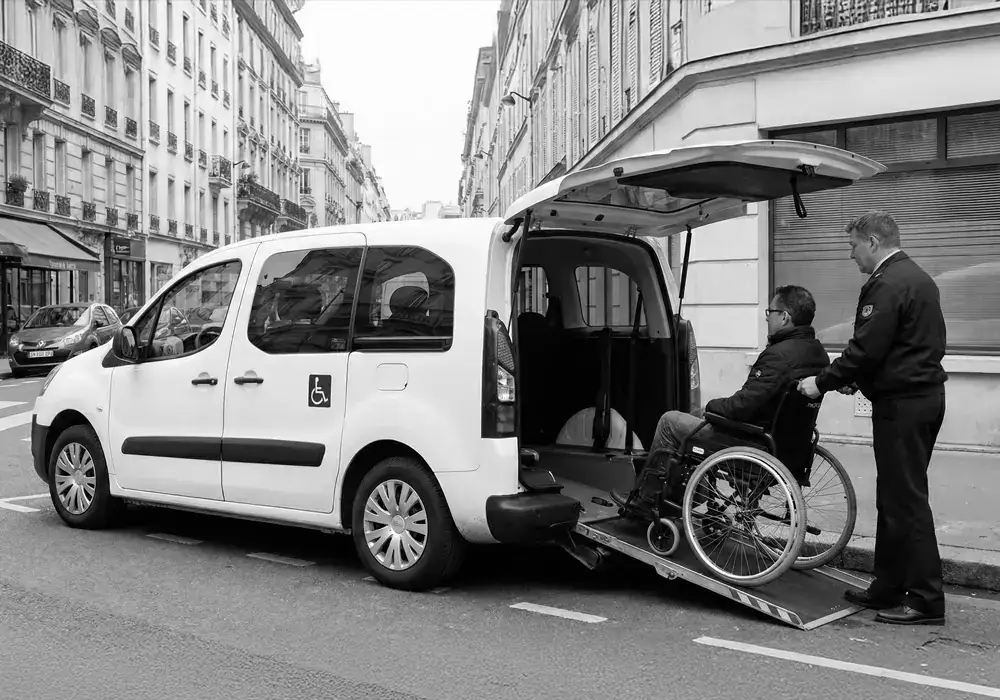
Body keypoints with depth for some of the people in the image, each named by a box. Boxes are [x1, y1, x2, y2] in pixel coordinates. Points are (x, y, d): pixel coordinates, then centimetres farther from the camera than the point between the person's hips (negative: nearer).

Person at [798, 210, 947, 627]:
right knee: (895, 498, 14)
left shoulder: (887, 284, -15)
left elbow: (867, 348, -19)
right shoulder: (918, 279, 18)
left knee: (905, 500, -4)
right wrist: (855, 379, 15)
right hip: (924, 394, 10)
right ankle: (888, 589, 22)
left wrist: (823, 382, -8)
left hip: (901, 404, -10)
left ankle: (926, 600, 3)